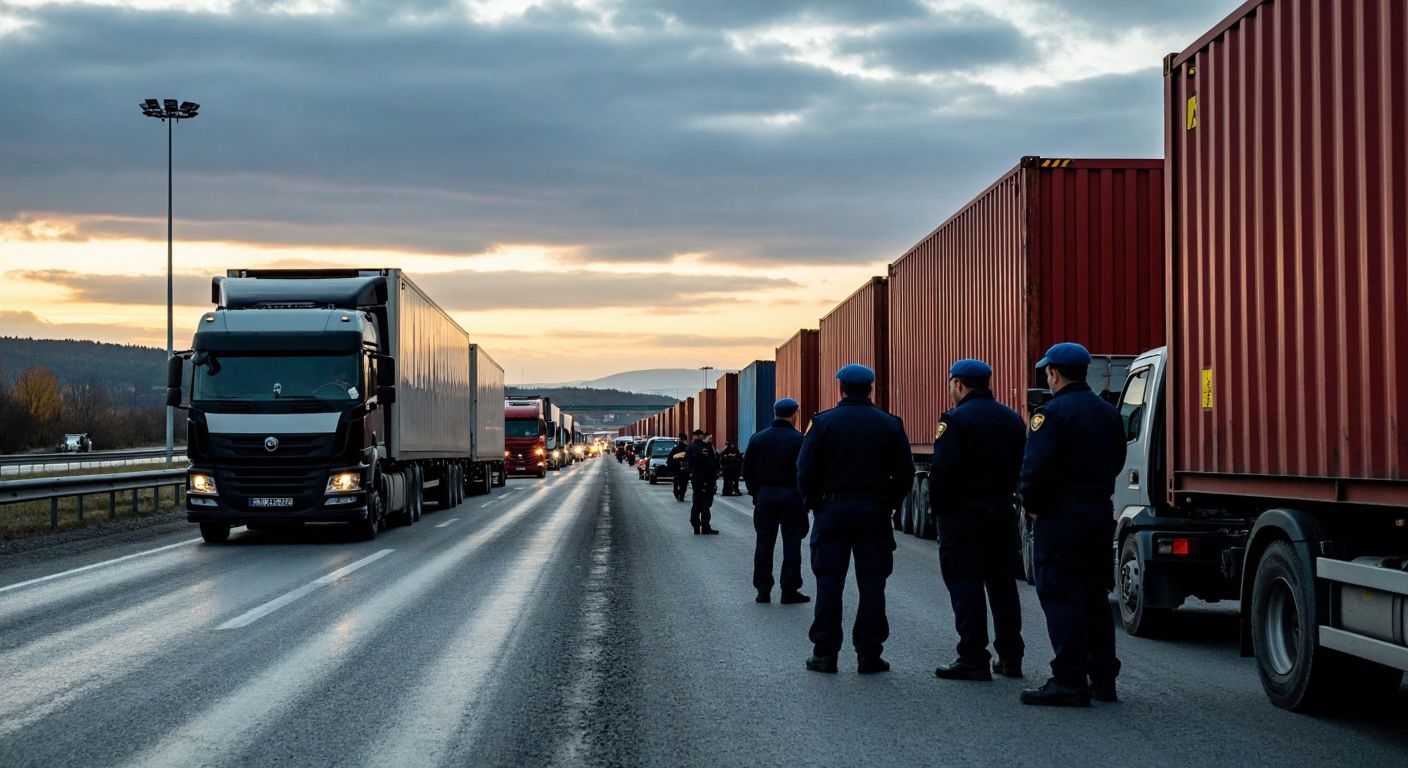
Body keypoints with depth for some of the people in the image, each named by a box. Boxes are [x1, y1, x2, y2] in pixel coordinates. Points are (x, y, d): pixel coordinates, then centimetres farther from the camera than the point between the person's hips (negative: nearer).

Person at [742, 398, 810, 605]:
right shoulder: (799, 440, -10)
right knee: (791, 543, 2)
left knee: (764, 542, 9)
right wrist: (805, 498, -2)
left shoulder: (758, 439, 2)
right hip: (791, 495, -3)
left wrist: (754, 493, 13)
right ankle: (789, 590, 2)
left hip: (765, 495, 3)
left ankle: (763, 589, 10)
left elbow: (748, 470, 5)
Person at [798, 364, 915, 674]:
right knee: (872, 584, 4)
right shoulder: (889, 425, 1)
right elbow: (905, 473, 1)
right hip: (874, 512, 1)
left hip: (832, 511, -1)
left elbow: (806, 472, -5)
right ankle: (869, 654, 3)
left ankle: (825, 652, 5)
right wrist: (888, 505, 9)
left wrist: (816, 505, 6)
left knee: (829, 583, 5)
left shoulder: (823, 422, -2)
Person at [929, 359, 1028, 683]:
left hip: (964, 513, -7)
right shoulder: (1012, 419, 11)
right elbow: (1021, 467, 14)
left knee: (965, 585, -3)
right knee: (1002, 584, 13)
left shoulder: (955, 420, -13)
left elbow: (943, 471, -18)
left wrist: (938, 507, -7)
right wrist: (1004, 495, 16)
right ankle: (1010, 658, 16)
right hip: (1003, 511, 7)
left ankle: (973, 659, -5)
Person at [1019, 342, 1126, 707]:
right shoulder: (1107, 412, 12)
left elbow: (1036, 467, -21)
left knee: (1061, 599, -5)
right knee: (1095, 598, 14)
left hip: (1060, 515, -8)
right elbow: (1116, 461, 18)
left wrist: (1032, 506, -7)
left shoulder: (1053, 413, -14)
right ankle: (1103, 679, 18)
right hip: (1100, 512, 8)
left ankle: (1070, 683, -8)